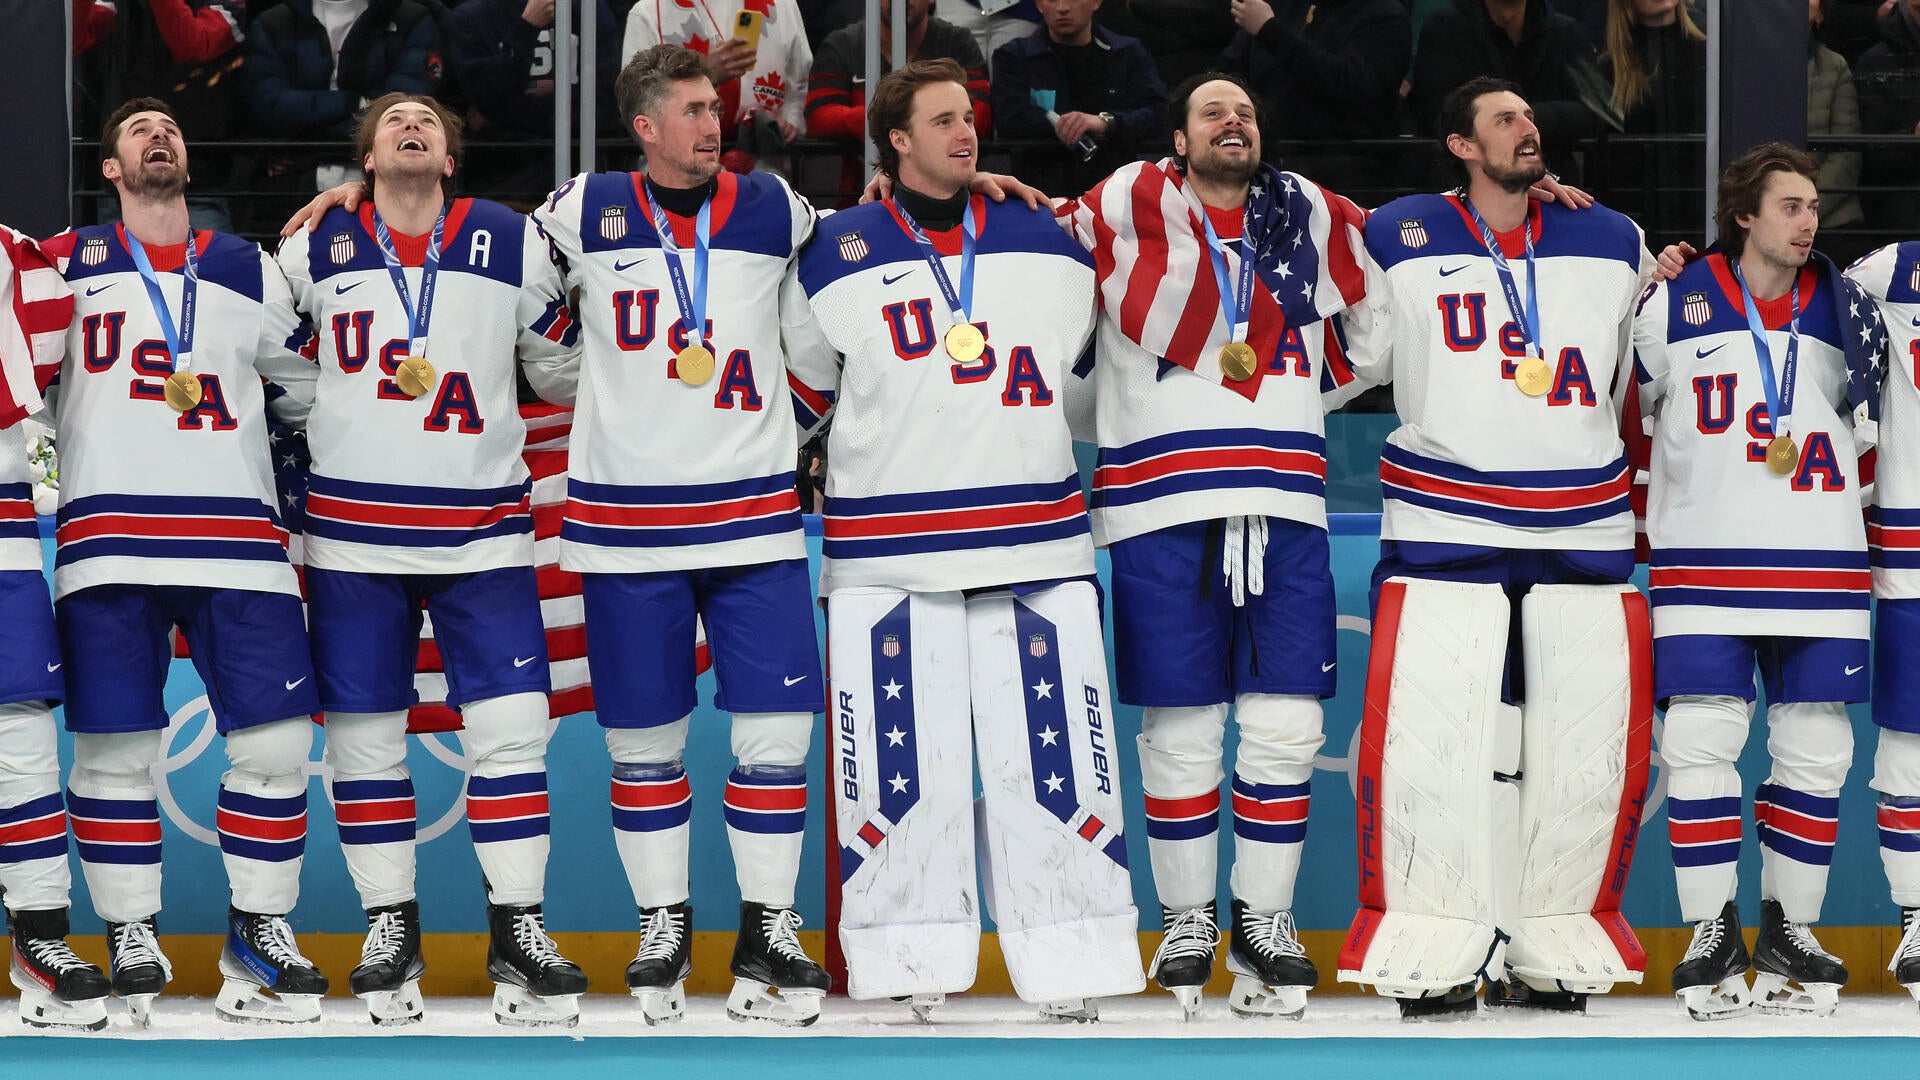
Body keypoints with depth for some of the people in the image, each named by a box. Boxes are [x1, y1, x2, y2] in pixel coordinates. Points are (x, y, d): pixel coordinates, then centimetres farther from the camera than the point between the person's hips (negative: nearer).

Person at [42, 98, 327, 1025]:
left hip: (238, 539, 2)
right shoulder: (66, 265, 10)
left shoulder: (251, 271, 18)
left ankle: (259, 926, 9)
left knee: (275, 737, -4)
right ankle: (130, 938, 9)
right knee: (113, 746, -3)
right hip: (109, 538, -2)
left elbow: (303, 385, 24)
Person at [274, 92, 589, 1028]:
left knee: (510, 728, -6)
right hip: (353, 533, 0)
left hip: (482, 530, 0)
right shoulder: (315, 250, 3)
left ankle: (517, 932, 1)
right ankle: (390, 929, 13)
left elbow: (561, 366, 13)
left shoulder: (511, 243, 4)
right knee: (364, 733, 3)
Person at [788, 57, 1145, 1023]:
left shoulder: (1045, 245, 9)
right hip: (886, 551, -2)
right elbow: (809, 383, 13)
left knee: (1055, 751, -1)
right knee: (897, 754, -2)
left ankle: (1072, 962, 4)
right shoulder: (836, 255, 2)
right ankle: (908, 965, 7)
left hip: (1035, 536, 2)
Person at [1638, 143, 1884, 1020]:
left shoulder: (1845, 305, 6)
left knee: (1815, 746, 3)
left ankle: (1788, 926, 14)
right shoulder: (1674, 305, -1)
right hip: (1703, 563, -3)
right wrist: (1654, 504, 10)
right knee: (1701, 740, -9)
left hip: (1818, 565, 3)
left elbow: (1864, 423, 20)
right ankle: (1713, 933, 1)